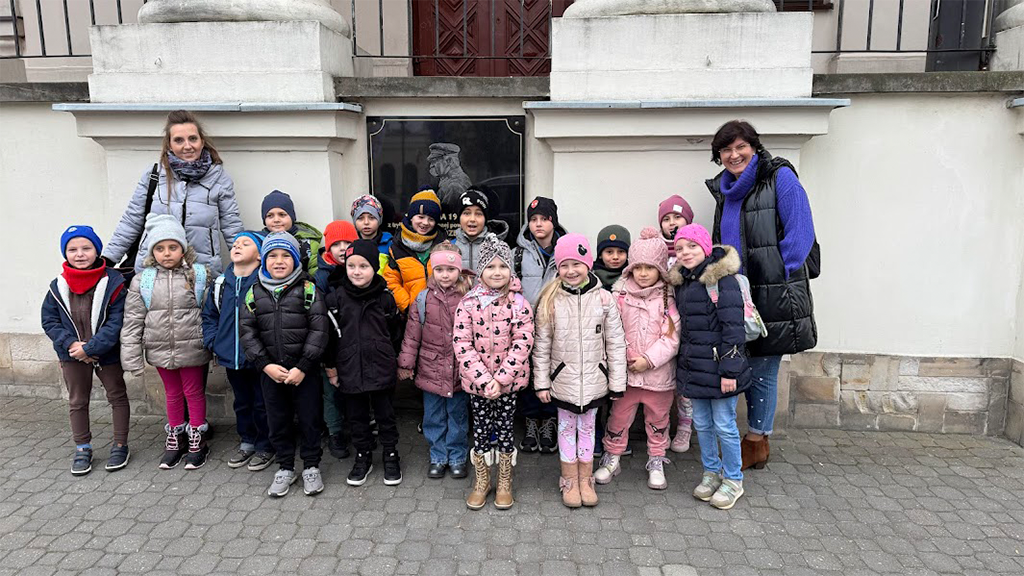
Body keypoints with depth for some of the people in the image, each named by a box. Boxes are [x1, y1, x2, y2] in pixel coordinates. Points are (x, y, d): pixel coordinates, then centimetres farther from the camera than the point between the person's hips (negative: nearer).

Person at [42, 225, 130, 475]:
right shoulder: (58, 286, -5)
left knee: (117, 397, 11)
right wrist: (71, 343, -17)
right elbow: (49, 321, -1)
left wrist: (89, 348, -23)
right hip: (72, 356, 3)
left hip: (107, 354, -3)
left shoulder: (113, 282, -16)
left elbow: (116, 322, -19)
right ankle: (82, 448, 30)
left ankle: (120, 445, 26)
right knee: (77, 402, 14)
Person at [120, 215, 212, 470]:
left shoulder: (199, 275, -7)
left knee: (194, 392, 11)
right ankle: (175, 438, 34)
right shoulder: (142, 280, -2)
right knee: (173, 393, 18)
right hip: (161, 350, 2)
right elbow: (133, 321, 0)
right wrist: (132, 357, -3)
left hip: (192, 349, -2)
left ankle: (197, 439, 26)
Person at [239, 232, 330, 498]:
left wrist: (303, 367, -15)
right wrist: (265, 365, -9)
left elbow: (319, 330, -9)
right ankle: (285, 467, 30)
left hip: (304, 370, -3)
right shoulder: (255, 292, 5)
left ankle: (311, 466, 26)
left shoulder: (308, 289, -5)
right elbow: (248, 331, 2)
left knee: (309, 418, 8)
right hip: (270, 371, 3)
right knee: (278, 421, 13)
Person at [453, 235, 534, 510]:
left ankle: (504, 483, 29)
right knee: (480, 430, 12)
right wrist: (484, 379, -18)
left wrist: (500, 379, -18)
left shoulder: (519, 305, -8)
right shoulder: (468, 304, -7)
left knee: (505, 428, 11)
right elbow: (462, 345, -11)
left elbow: (522, 344, -12)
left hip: (509, 381, 0)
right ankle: (481, 481, 31)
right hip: (477, 381, 1)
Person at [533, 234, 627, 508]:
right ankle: (570, 481, 29)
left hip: (594, 380, 0)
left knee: (587, 427, 15)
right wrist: (541, 382, -4)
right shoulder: (551, 301, -7)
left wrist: (617, 382, -2)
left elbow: (615, 344, -3)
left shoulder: (604, 299, -7)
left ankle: (586, 479, 32)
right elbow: (542, 346, -3)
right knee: (566, 428, 14)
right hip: (563, 380, 0)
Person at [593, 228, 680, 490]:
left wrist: (649, 359, -17)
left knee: (658, 419, 16)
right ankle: (612, 459, 30)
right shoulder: (620, 294, -3)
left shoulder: (669, 298, -7)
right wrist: (624, 356, -13)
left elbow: (672, 337, -10)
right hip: (625, 371, 1)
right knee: (619, 417, 13)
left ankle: (656, 462, 34)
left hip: (659, 373, -1)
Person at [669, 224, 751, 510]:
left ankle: (733, 480, 22)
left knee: (724, 425, 4)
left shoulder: (723, 280, -14)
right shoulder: (681, 283, 10)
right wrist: (683, 363, 18)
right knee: (702, 424, 16)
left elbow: (733, 328, -16)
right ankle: (711, 472, 34)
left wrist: (730, 370, -18)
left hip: (718, 368, -7)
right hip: (693, 368, 7)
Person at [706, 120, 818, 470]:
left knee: (762, 369, 1)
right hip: (737, 295, 6)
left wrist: (780, 278, -12)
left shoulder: (780, 177, -3)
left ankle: (755, 443, 16)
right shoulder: (724, 190, 17)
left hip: (774, 296, -6)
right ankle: (759, 443, 22)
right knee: (742, 367, 8)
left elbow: (801, 231, -10)